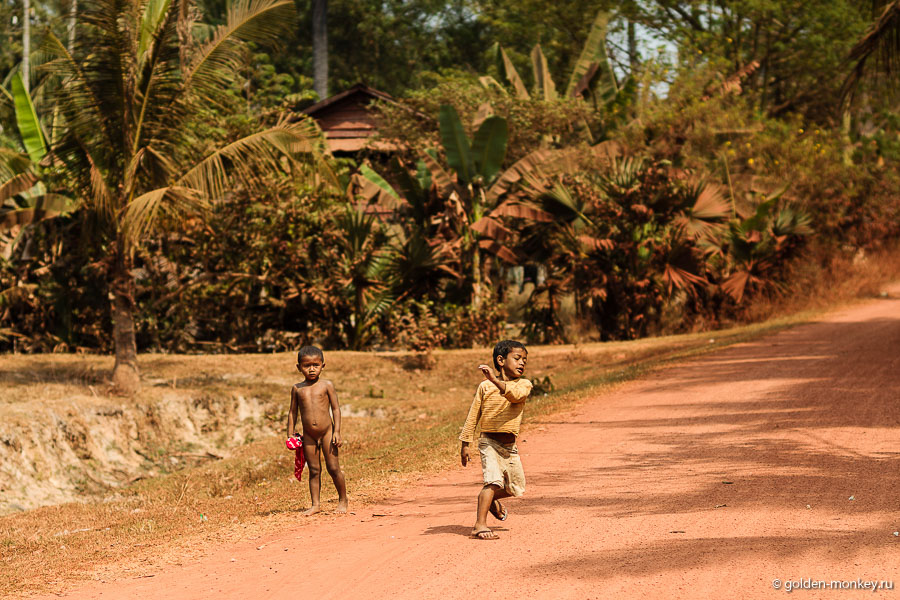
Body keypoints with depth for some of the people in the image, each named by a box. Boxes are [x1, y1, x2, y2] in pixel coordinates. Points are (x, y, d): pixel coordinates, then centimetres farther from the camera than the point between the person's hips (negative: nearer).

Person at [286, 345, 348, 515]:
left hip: (327, 432, -2)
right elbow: (293, 412, 11)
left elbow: (336, 409, -1)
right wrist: (290, 434, 6)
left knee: (333, 468, 0)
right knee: (314, 470, 5)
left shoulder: (326, 385, -2)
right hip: (308, 435, 2)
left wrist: (337, 431, -8)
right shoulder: (297, 388, 5)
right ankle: (315, 504, 8)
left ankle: (343, 500, 15)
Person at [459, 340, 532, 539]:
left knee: (516, 488, 15)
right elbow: (473, 415, 5)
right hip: (489, 442, -4)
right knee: (494, 480, -23)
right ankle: (480, 525, -26)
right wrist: (465, 444, 3)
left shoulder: (524, 384, 0)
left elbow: (516, 395, -25)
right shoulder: (485, 386, -2)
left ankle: (491, 499, 44)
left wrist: (496, 380, -39)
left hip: (510, 446, 4)